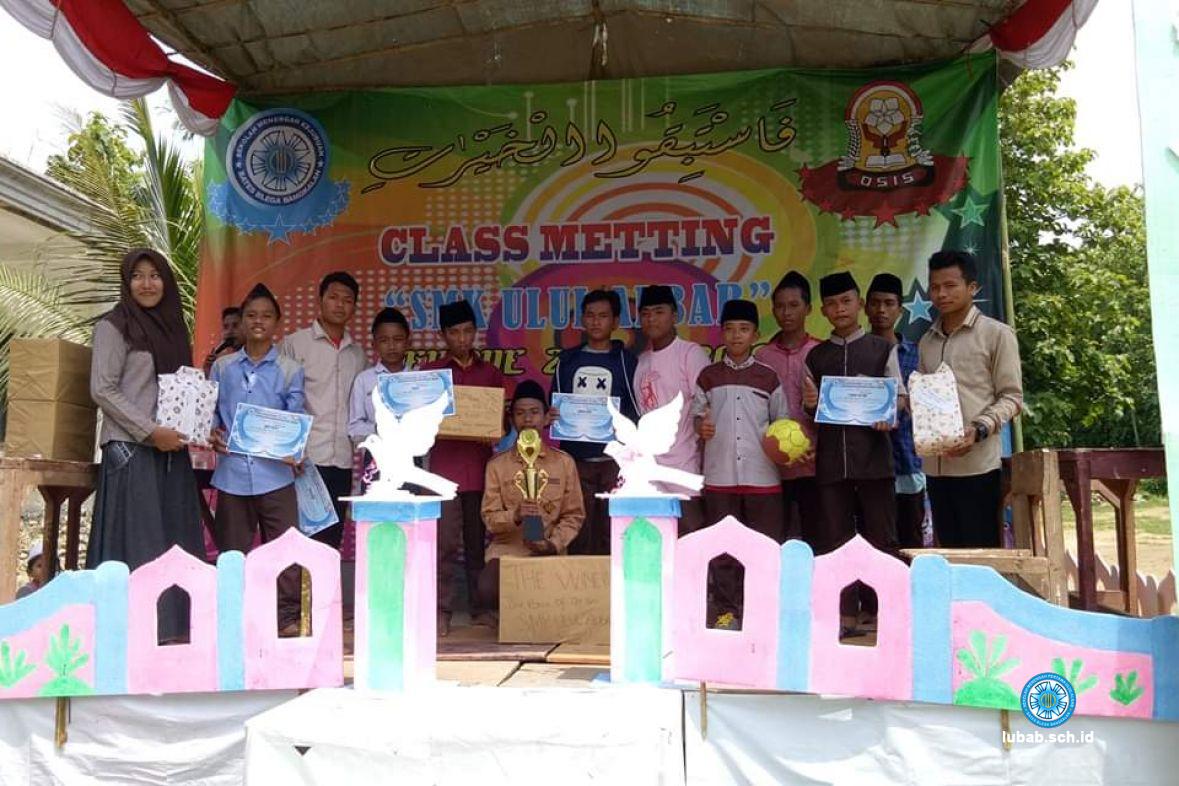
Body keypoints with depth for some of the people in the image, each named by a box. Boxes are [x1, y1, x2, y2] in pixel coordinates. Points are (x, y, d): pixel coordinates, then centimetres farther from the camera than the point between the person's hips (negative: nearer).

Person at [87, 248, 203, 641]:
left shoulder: (172, 327, 17)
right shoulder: (114, 326, -1)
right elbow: (102, 390, -9)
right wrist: (150, 432, -14)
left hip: (172, 449, 6)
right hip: (131, 448, -6)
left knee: (174, 538, 4)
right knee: (135, 541, -6)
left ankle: (172, 629, 9)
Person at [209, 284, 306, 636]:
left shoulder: (289, 370, 5)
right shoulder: (223, 367, 10)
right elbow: (211, 412, 10)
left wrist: (292, 451, -14)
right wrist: (213, 435, -10)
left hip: (275, 472, -2)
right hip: (232, 471, 2)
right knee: (232, 549, 11)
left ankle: (287, 616, 8)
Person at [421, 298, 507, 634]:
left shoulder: (491, 373, 14)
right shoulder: (430, 372, 8)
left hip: (481, 465, 2)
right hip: (445, 465, -2)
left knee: (479, 541, 6)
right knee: (446, 541, -6)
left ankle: (479, 607, 16)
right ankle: (442, 610, 1)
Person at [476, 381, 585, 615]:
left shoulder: (564, 462, 5)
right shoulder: (497, 464, 5)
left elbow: (574, 515, 6)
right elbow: (490, 517, 1)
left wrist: (554, 543, -11)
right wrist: (515, 516, -20)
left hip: (548, 551, 0)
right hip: (506, 548, 0)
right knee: (488, 593, -29)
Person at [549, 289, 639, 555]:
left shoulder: (626, 360, 6)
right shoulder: (567, 360, 14)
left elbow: (639, 411, 4)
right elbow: (555, 406, 17)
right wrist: (550, 418, -5)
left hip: (615, 459, -2)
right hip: (575, 456, 2)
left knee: (613, 533, -3)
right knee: (578, 535, 2)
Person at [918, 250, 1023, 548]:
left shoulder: (997, 334, 0)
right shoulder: (927, 341, 17)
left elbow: (1012, 397, -3)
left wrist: (978, 429, -19)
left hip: (978, 465, -5)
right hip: (935, 465, 5)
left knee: (980, 553, -2)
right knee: (949, 551, 9)